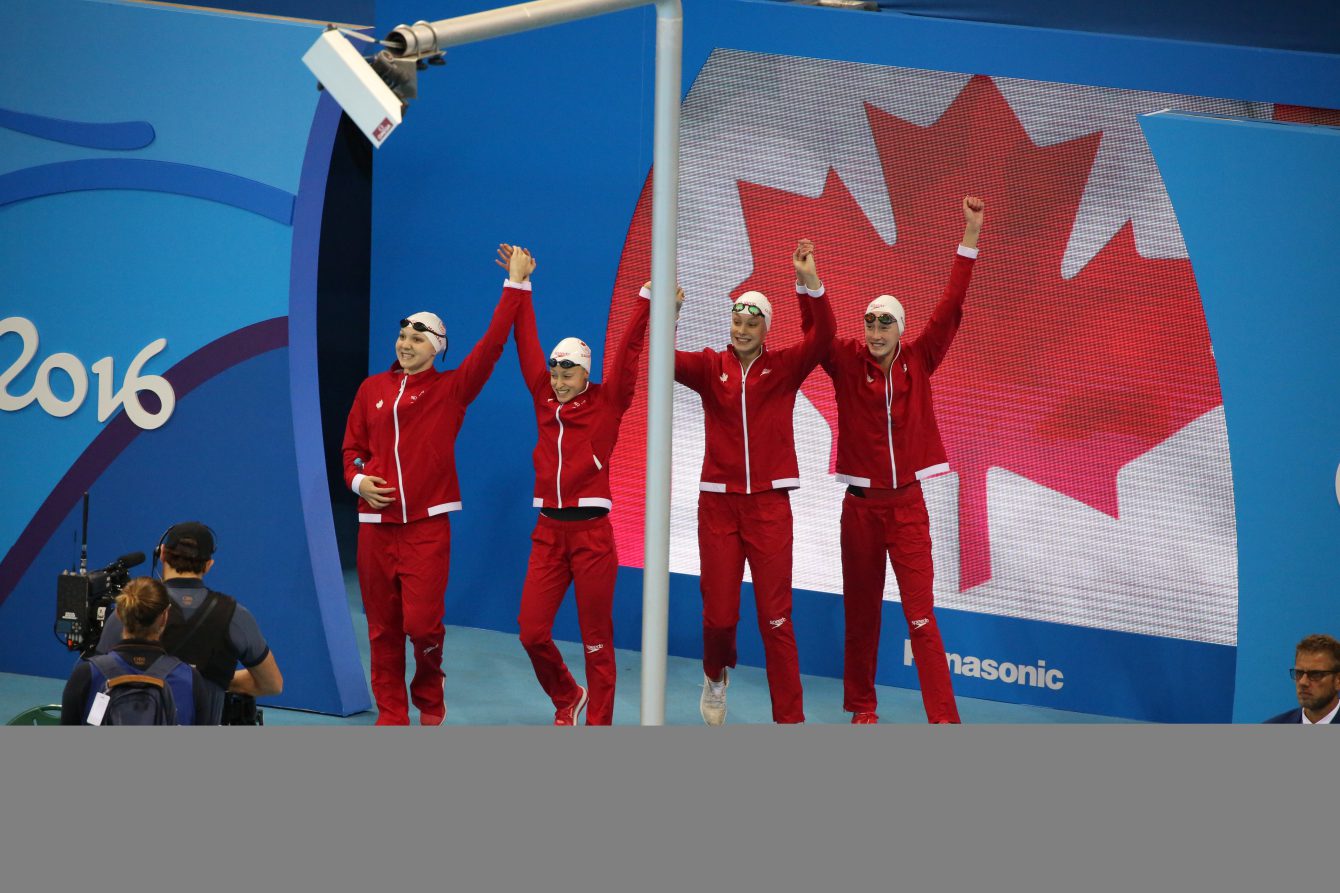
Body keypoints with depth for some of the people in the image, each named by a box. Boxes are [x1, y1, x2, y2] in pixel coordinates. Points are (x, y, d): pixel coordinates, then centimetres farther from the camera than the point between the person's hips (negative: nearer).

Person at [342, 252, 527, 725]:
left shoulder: (451, 388, 2)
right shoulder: (372, 389, 11)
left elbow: (491, 344, -4)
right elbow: (352, 447, 16)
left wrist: (515, 286, -4)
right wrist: (357, 479, -5)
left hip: (427, 525, -3)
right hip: (376, 522, 3)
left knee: (423, 624, -10)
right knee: (383, 628, 4)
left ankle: (429, 697, 17)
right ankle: (391, 713, 14)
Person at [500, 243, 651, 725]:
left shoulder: (607, 403, 1)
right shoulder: (545, 400, 9)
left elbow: (629, 351, -5)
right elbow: (527, 345, 13)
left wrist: (647, 300, -12)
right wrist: (519, 286, 13)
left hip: (592, 530, -4)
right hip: (549, 531, 4)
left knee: (596, 637, 1)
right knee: (532, 632, -1)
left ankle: (598, 724, 8)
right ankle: (566, 697, 25)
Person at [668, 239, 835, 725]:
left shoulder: (783, 367, 1)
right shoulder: (710, 367, 3)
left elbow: (823, 336, -14)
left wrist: (811, 283, -29)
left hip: (769, 503, -1)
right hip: (718, 503, 1)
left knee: (776, 618, -3)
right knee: (719, 614, 2)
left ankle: (790, 721, 2)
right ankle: (716, 676, 35)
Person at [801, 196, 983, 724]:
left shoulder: (918, 362, 0)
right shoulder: (848, 363, 0)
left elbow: (950, 309, -5)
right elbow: (814, 330, -13)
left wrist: (970, 236, -13)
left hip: (907, 503, -1)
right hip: (860, 503, 1)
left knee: (921, 613, -8)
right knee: (860, 612, 9)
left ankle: (944, 719, -10)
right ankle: (862, 707, 22)